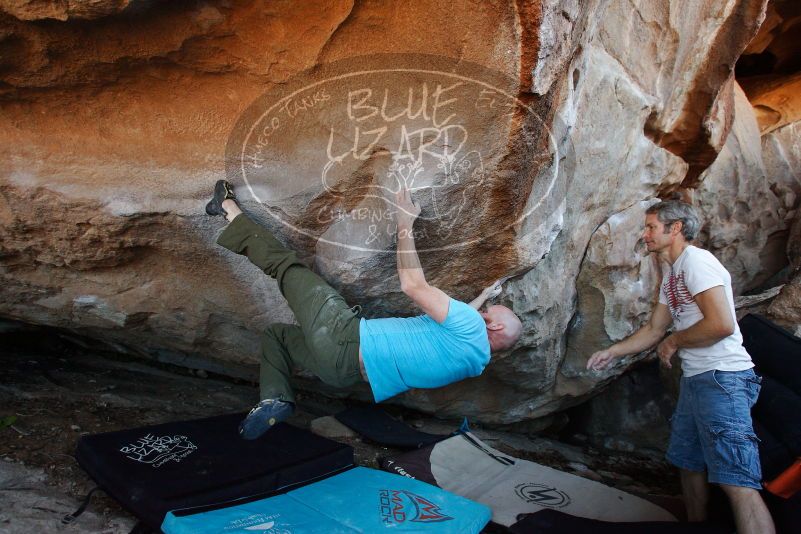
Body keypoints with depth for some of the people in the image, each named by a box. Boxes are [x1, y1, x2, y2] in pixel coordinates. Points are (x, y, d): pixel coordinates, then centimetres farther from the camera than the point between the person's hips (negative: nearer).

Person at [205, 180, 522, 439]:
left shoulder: (470, 327, -15)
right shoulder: (477, 362, 10)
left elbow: (412, 285, -14)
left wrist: (405, 224, -6)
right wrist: (483, 297, 38)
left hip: (346, 337, -8)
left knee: (285, 264, 2)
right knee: (276, 334, 27)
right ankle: (275, 400, 6)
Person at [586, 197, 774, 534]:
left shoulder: (696, 260, -13)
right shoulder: (671, 274, 16)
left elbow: (721, 324, -24)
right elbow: (654, 328, 21)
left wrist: (673, 342, -9)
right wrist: (612, 352, 12)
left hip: (722, 378, -10)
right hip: (694, 378, 10)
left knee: (738, 483, -13)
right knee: (689, 464, 19)